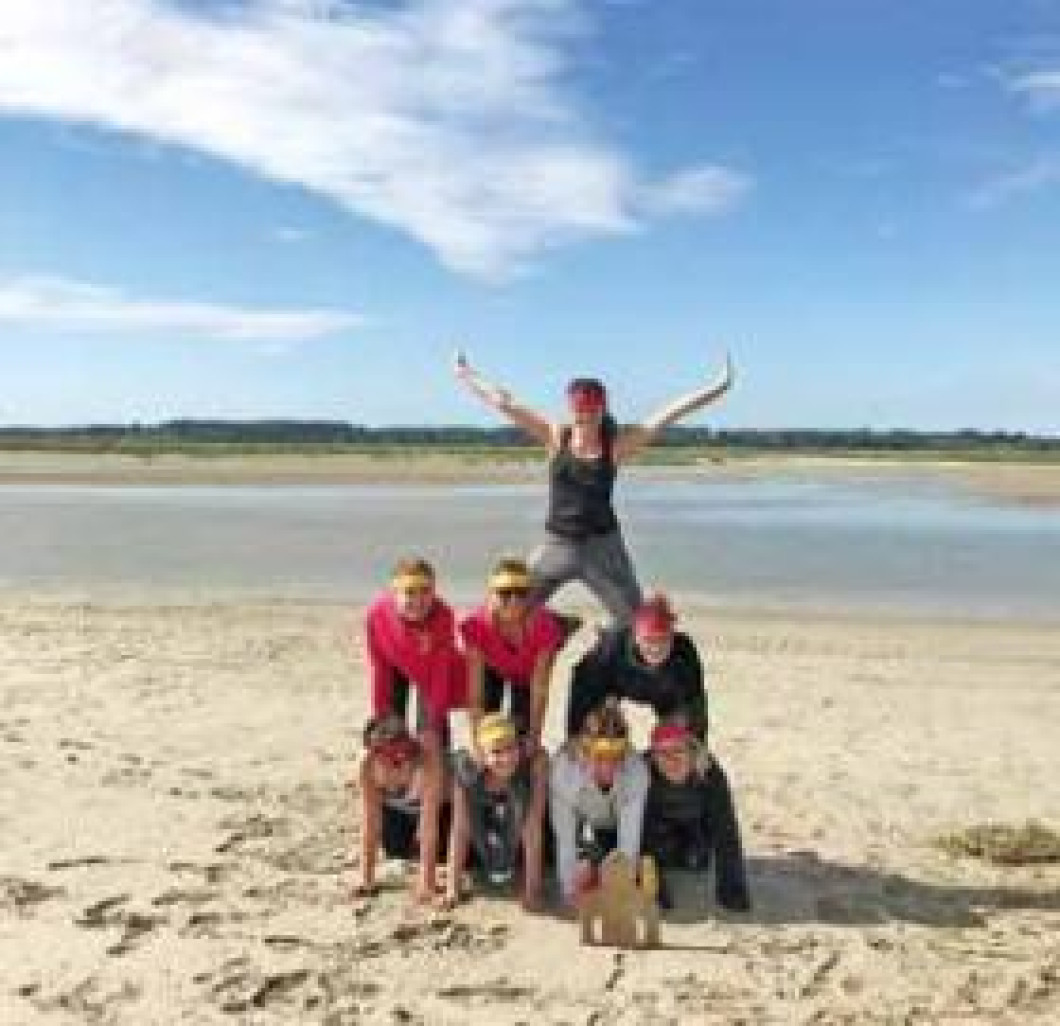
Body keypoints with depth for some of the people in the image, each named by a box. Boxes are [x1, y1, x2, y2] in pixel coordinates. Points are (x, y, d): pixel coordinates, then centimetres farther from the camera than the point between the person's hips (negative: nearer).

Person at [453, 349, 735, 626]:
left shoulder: (617, 444, -6)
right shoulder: (556, 437, -2)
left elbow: (671, 413, -10)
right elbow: (506, 405, 1)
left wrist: (719, 387, -13)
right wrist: (466, 377, 5)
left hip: (601, 544, -1)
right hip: (556, 544, 1)